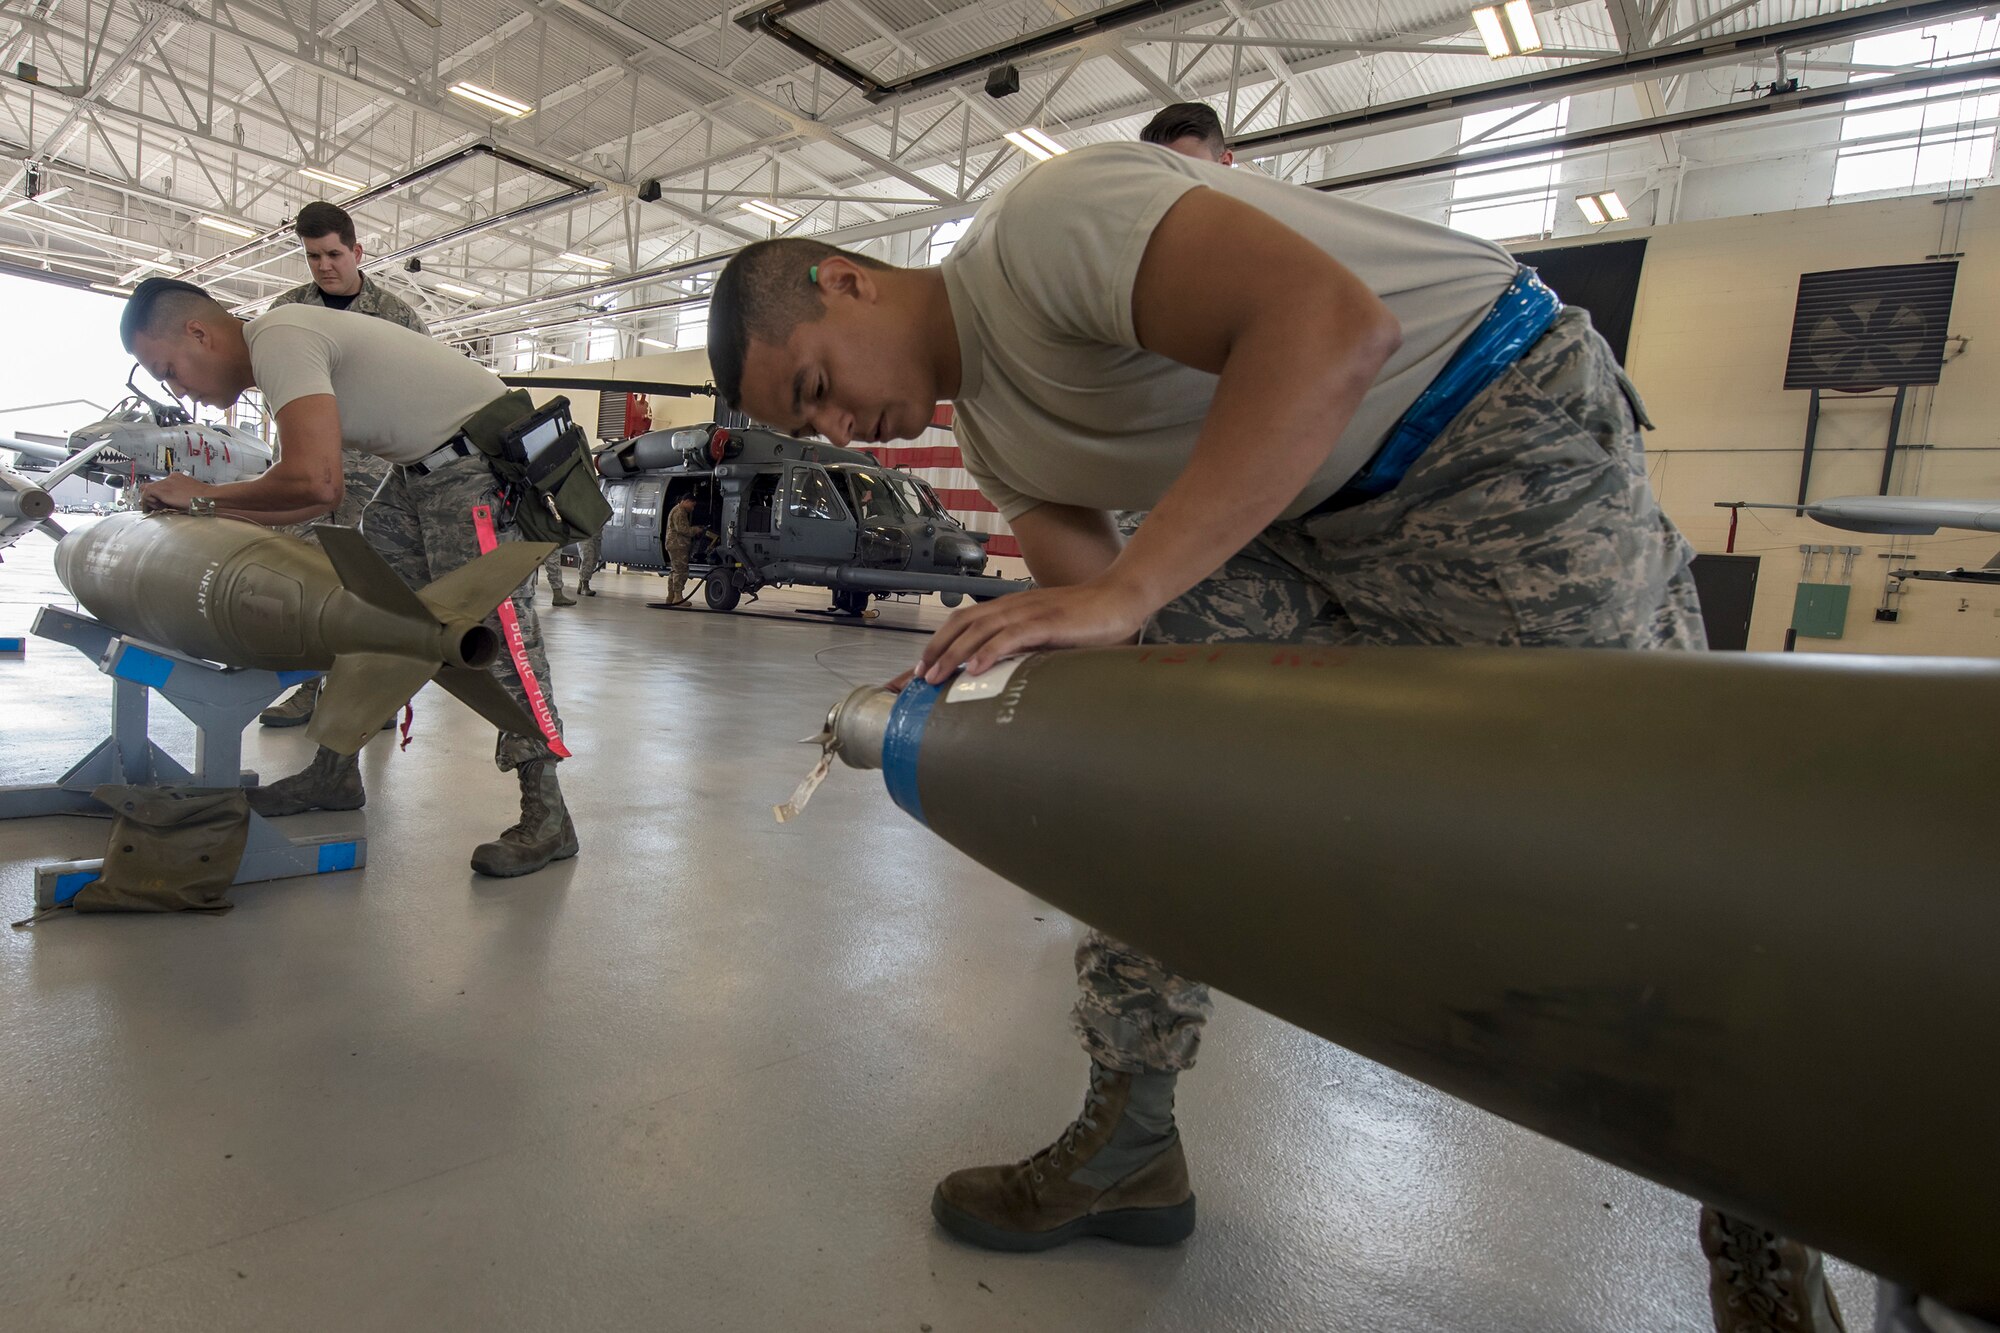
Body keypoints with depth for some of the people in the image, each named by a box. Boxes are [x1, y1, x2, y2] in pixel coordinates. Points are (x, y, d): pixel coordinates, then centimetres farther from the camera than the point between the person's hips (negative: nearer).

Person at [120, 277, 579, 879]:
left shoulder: (278, 337, -15)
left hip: (479, 460, -11)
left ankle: (545, 815, -12)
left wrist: (203, 496, -9)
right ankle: (335, 773, 22)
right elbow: (311, 497, 17)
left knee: (492, 625, -15)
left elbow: (313, 483, -27)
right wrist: (201, 513, 10)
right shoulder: (276, 353, 16)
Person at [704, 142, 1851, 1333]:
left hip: (1503, 430, -7)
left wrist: (1122, 594, -37)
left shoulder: (1041, 220, -20)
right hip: (1307, 515, 8)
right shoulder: (987, 433, 7)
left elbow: (1334, 327, -35)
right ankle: (1129, 1144, 9)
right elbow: (1100, 632, 2)